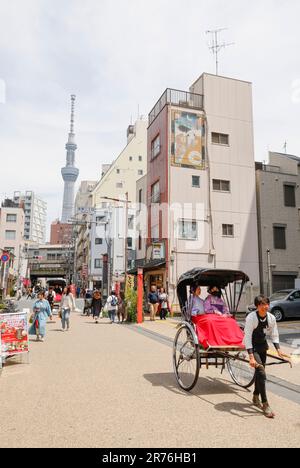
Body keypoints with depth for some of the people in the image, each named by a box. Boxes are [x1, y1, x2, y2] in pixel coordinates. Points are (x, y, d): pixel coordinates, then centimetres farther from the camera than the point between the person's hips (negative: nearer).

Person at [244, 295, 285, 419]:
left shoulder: (271, 318, -9)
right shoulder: (251, 317, -26)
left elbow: (274, 335, 2)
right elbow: (247, 337, -27)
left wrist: (278, 349, -11)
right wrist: (251, 357, -33)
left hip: (263, 346, 6)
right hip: (252, 347, -6)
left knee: (260, 372, 16)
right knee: (261, 372, -15)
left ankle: (256, 398, 36)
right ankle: (265, 404, -7)